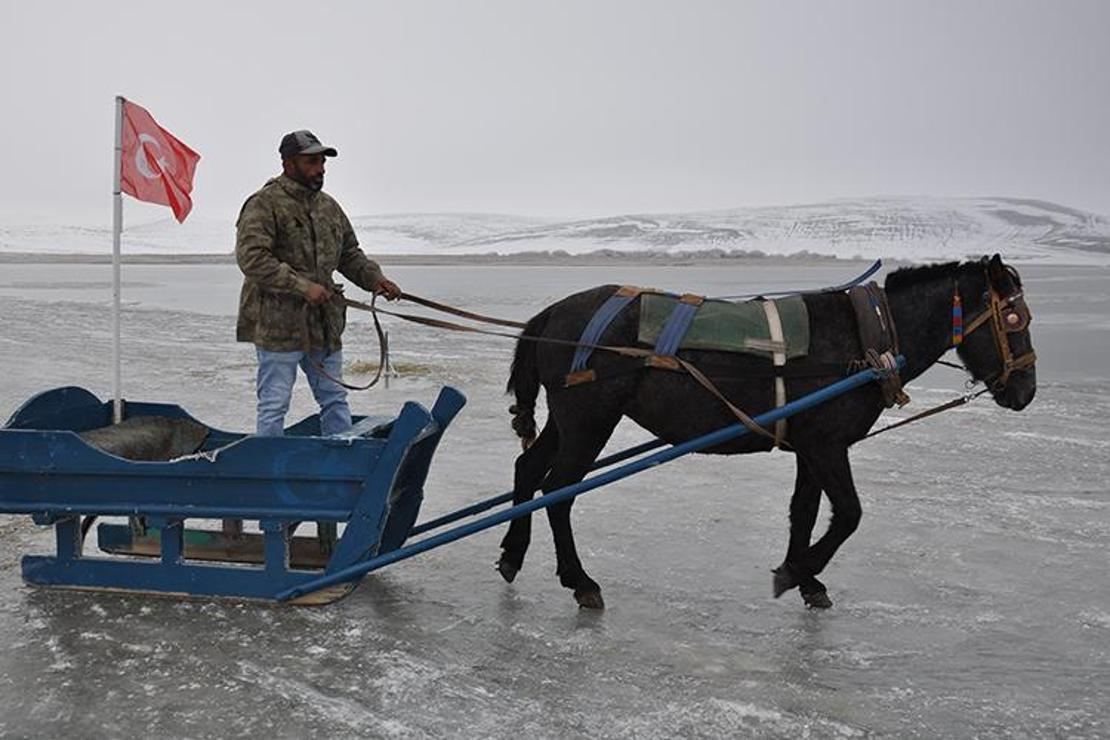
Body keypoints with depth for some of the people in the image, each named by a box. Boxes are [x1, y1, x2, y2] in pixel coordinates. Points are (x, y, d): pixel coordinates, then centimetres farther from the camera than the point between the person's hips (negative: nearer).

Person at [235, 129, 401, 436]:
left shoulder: (329, 206, 15)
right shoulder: (264, 204, -9)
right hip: (279, 326, -7)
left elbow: (349, 254, 24)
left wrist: (374, 278, 4)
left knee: (335, 400, 14)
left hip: (325, 326, 7)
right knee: (274, 405, 0)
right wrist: (302, 286, -23)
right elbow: (251, 258, -19)